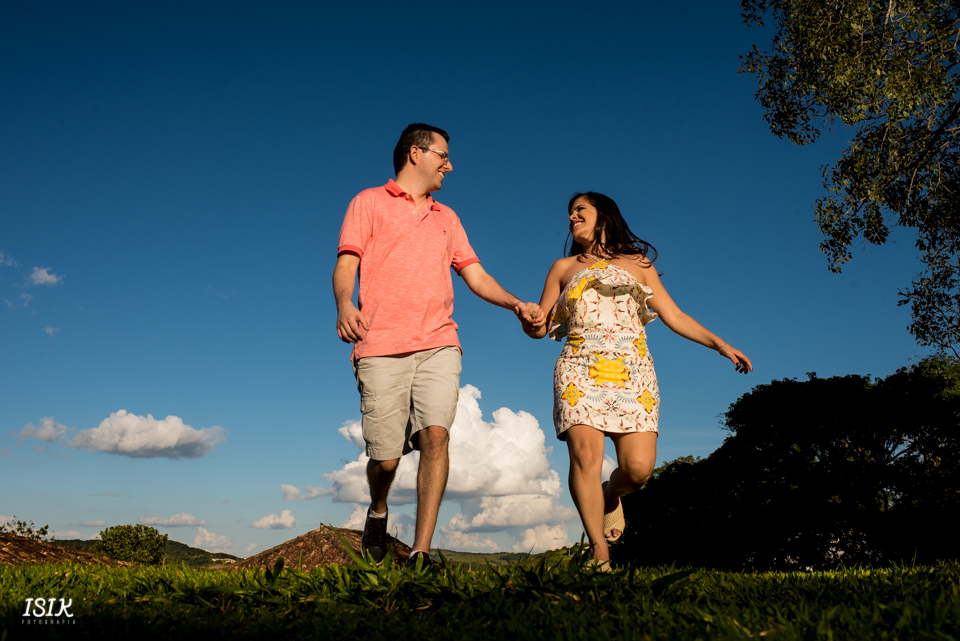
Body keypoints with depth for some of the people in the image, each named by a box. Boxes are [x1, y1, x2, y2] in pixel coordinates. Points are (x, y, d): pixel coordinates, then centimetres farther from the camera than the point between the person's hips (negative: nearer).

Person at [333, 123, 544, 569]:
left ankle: (421, 552, -13)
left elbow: (476, 276, 22)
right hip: (381, 349, -3)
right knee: (385, 457, -3)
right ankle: (378, 511, 31)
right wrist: (345, 305, -20)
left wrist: (517, 305, 6)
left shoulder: (447, 218, 26)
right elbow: (346, 265, 1)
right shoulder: (370, 202, 13)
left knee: (436, 435, -17)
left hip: (438, 346, 3)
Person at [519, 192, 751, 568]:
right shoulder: (564, 268, 22)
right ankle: (600, 552, -10)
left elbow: (675, 317, 17)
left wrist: (719, 344, 6)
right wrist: (528, 320, -8)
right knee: (585, 457, -20)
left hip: (632, 373, 0)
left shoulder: (637, 264, 21)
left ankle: (612, 496, 22)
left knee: (639, 466, -13)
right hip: (580, 371, 0)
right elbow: (540, 327, 17)